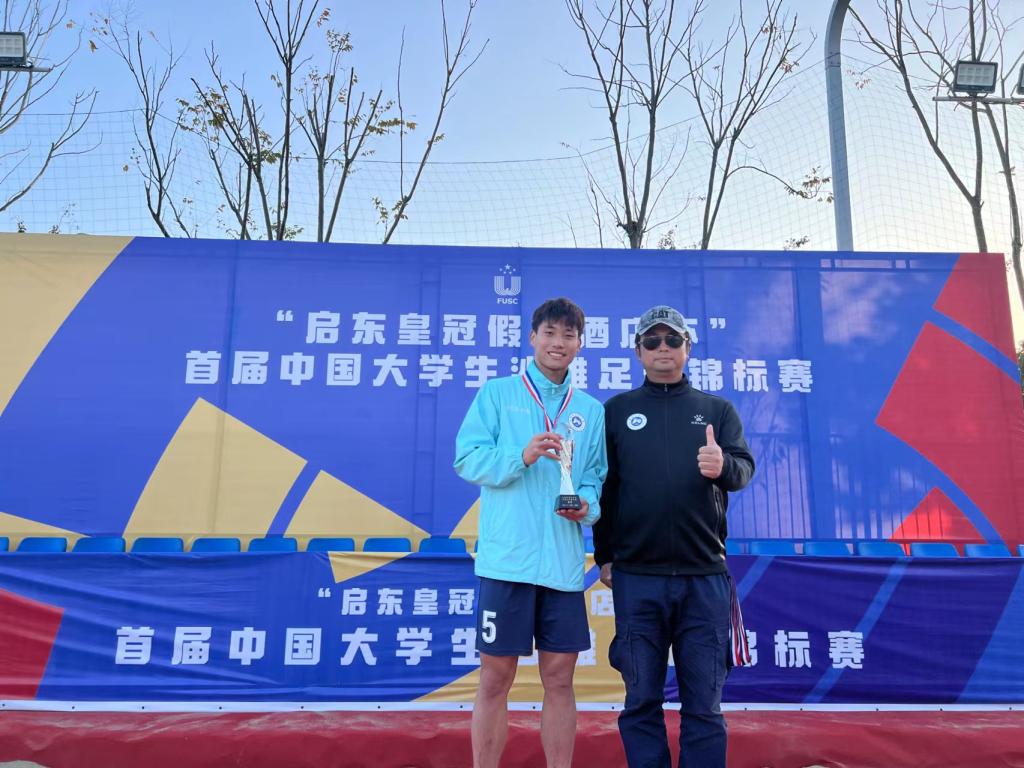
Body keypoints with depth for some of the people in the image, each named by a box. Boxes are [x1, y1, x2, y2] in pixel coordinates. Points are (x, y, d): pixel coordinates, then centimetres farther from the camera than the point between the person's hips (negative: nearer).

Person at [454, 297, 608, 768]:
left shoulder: (591, 411, 13)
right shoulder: (496, 393, 3)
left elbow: (598, 477, 12)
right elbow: (467, 459, -6)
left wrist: (588, 504, -9)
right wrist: (522, 456, -20)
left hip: (564, 562, 3)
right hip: (507, 558, -3)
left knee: (559, 680, 11)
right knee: (495, 680, 5)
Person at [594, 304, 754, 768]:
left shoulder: (718, 409, 10)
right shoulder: (616, 410, 8)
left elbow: (744, 468, -4)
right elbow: (603, 487, 7)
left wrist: (723, 465, -27)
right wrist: (604, 555, 3)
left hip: (704, 577, 1)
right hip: (636, 577, 0)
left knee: (703, 704, 7)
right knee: (642, 700, 8)